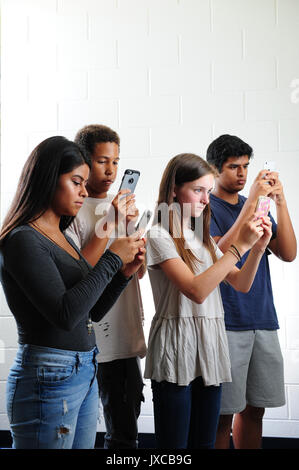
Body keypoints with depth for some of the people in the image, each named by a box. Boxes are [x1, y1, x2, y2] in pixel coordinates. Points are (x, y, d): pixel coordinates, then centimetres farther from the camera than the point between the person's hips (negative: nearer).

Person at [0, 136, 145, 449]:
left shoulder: (62, 238, 11)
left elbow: (93, 312, 16)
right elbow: (65, 315, -24)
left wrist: (125, 272, 1)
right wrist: (112, 259, -17)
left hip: (84, 374, 8)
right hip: (49, 377, -8)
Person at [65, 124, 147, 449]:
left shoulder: (122, 204, 13)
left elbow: (139, 269, 14)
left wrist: (133, 226, -3)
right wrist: (110, 224, -18)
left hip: (125, 334, 6)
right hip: (89, 338, -6)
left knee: (124, 427, 13)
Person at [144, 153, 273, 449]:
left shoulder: (202, 238, 18)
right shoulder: (159, 236, -7)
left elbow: (241, 284, 14)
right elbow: (196, 290, -19)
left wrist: (258, 247, -2)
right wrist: (239, 246, -18)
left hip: (210, 349, 7)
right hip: (176, 354, -7)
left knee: (204, 442, 11)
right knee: (175, 444, -1)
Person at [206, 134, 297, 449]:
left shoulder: (257, 207, 15)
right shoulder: (206, 209, -2)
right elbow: (221, 254, -18)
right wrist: (252, 201, -19)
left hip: (263, 321, 6)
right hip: (227, 324, -6)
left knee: (255, 407, 11)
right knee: (224, 412, -2)